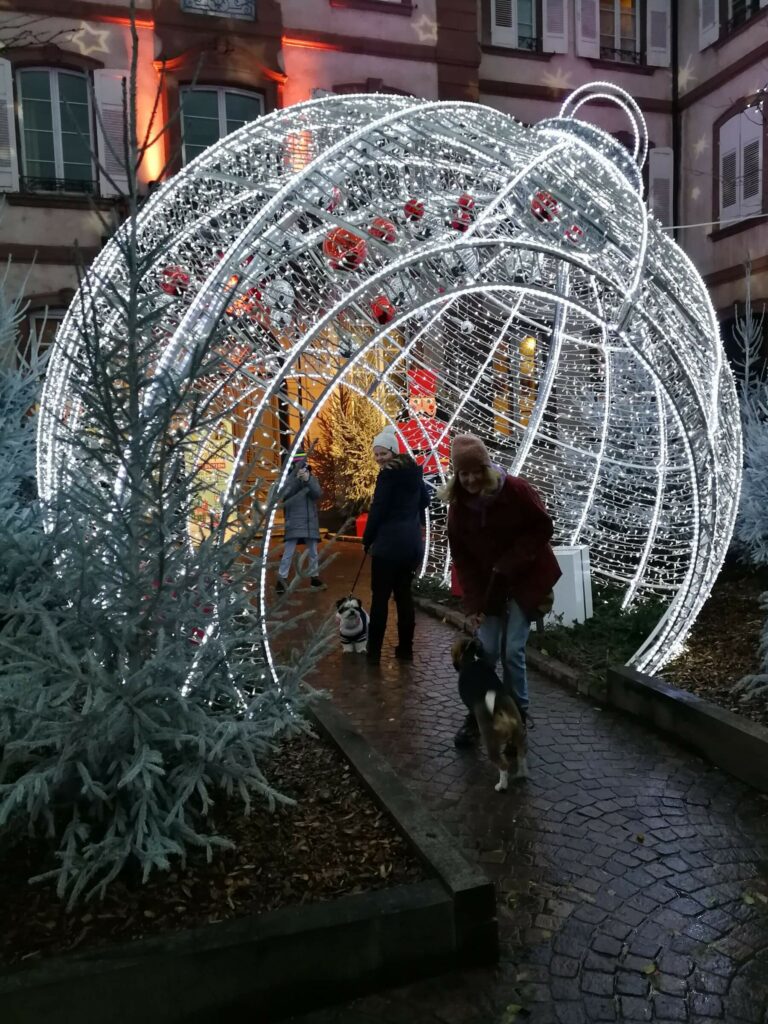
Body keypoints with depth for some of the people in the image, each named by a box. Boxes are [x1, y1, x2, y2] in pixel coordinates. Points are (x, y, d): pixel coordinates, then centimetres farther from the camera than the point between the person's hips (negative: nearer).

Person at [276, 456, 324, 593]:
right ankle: (282, 579, 0)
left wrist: (308, 480, -24)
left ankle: (314, 577, 25)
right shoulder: (289, 478, -2)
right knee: (288, 553, -6)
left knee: (313, 552, 13)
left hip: (310, 522, 4)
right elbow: (283, 496, -17)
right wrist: (297, 480, -23)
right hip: (294, 522, -3)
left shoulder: (312, 478, 6)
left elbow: (318, 494, -9)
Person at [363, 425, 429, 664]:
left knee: (380, 596, -2)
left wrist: (367, 540, -5)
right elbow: (424, 500, 25)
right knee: (404, 593, 13)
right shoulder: (414, 472, 12)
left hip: (389, 543, -8)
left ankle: (374, 651, 1)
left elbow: (378, 510, -14)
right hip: (412, 542, 8)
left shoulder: (387, 475, -13)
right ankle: (405, 648, 17)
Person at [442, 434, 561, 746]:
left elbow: (543, 528, -12)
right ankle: (476, 715, 16)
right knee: (486, 651, 2)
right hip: (487, 585, 3)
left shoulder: (516, 489, -20)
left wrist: (510, 563, -20)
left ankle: (518, 714, 16)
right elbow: (462, 557, -5)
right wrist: (474, 602, -10)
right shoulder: (458, 504, -9)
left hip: (525, 580, -3)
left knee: (512, 651, -4)